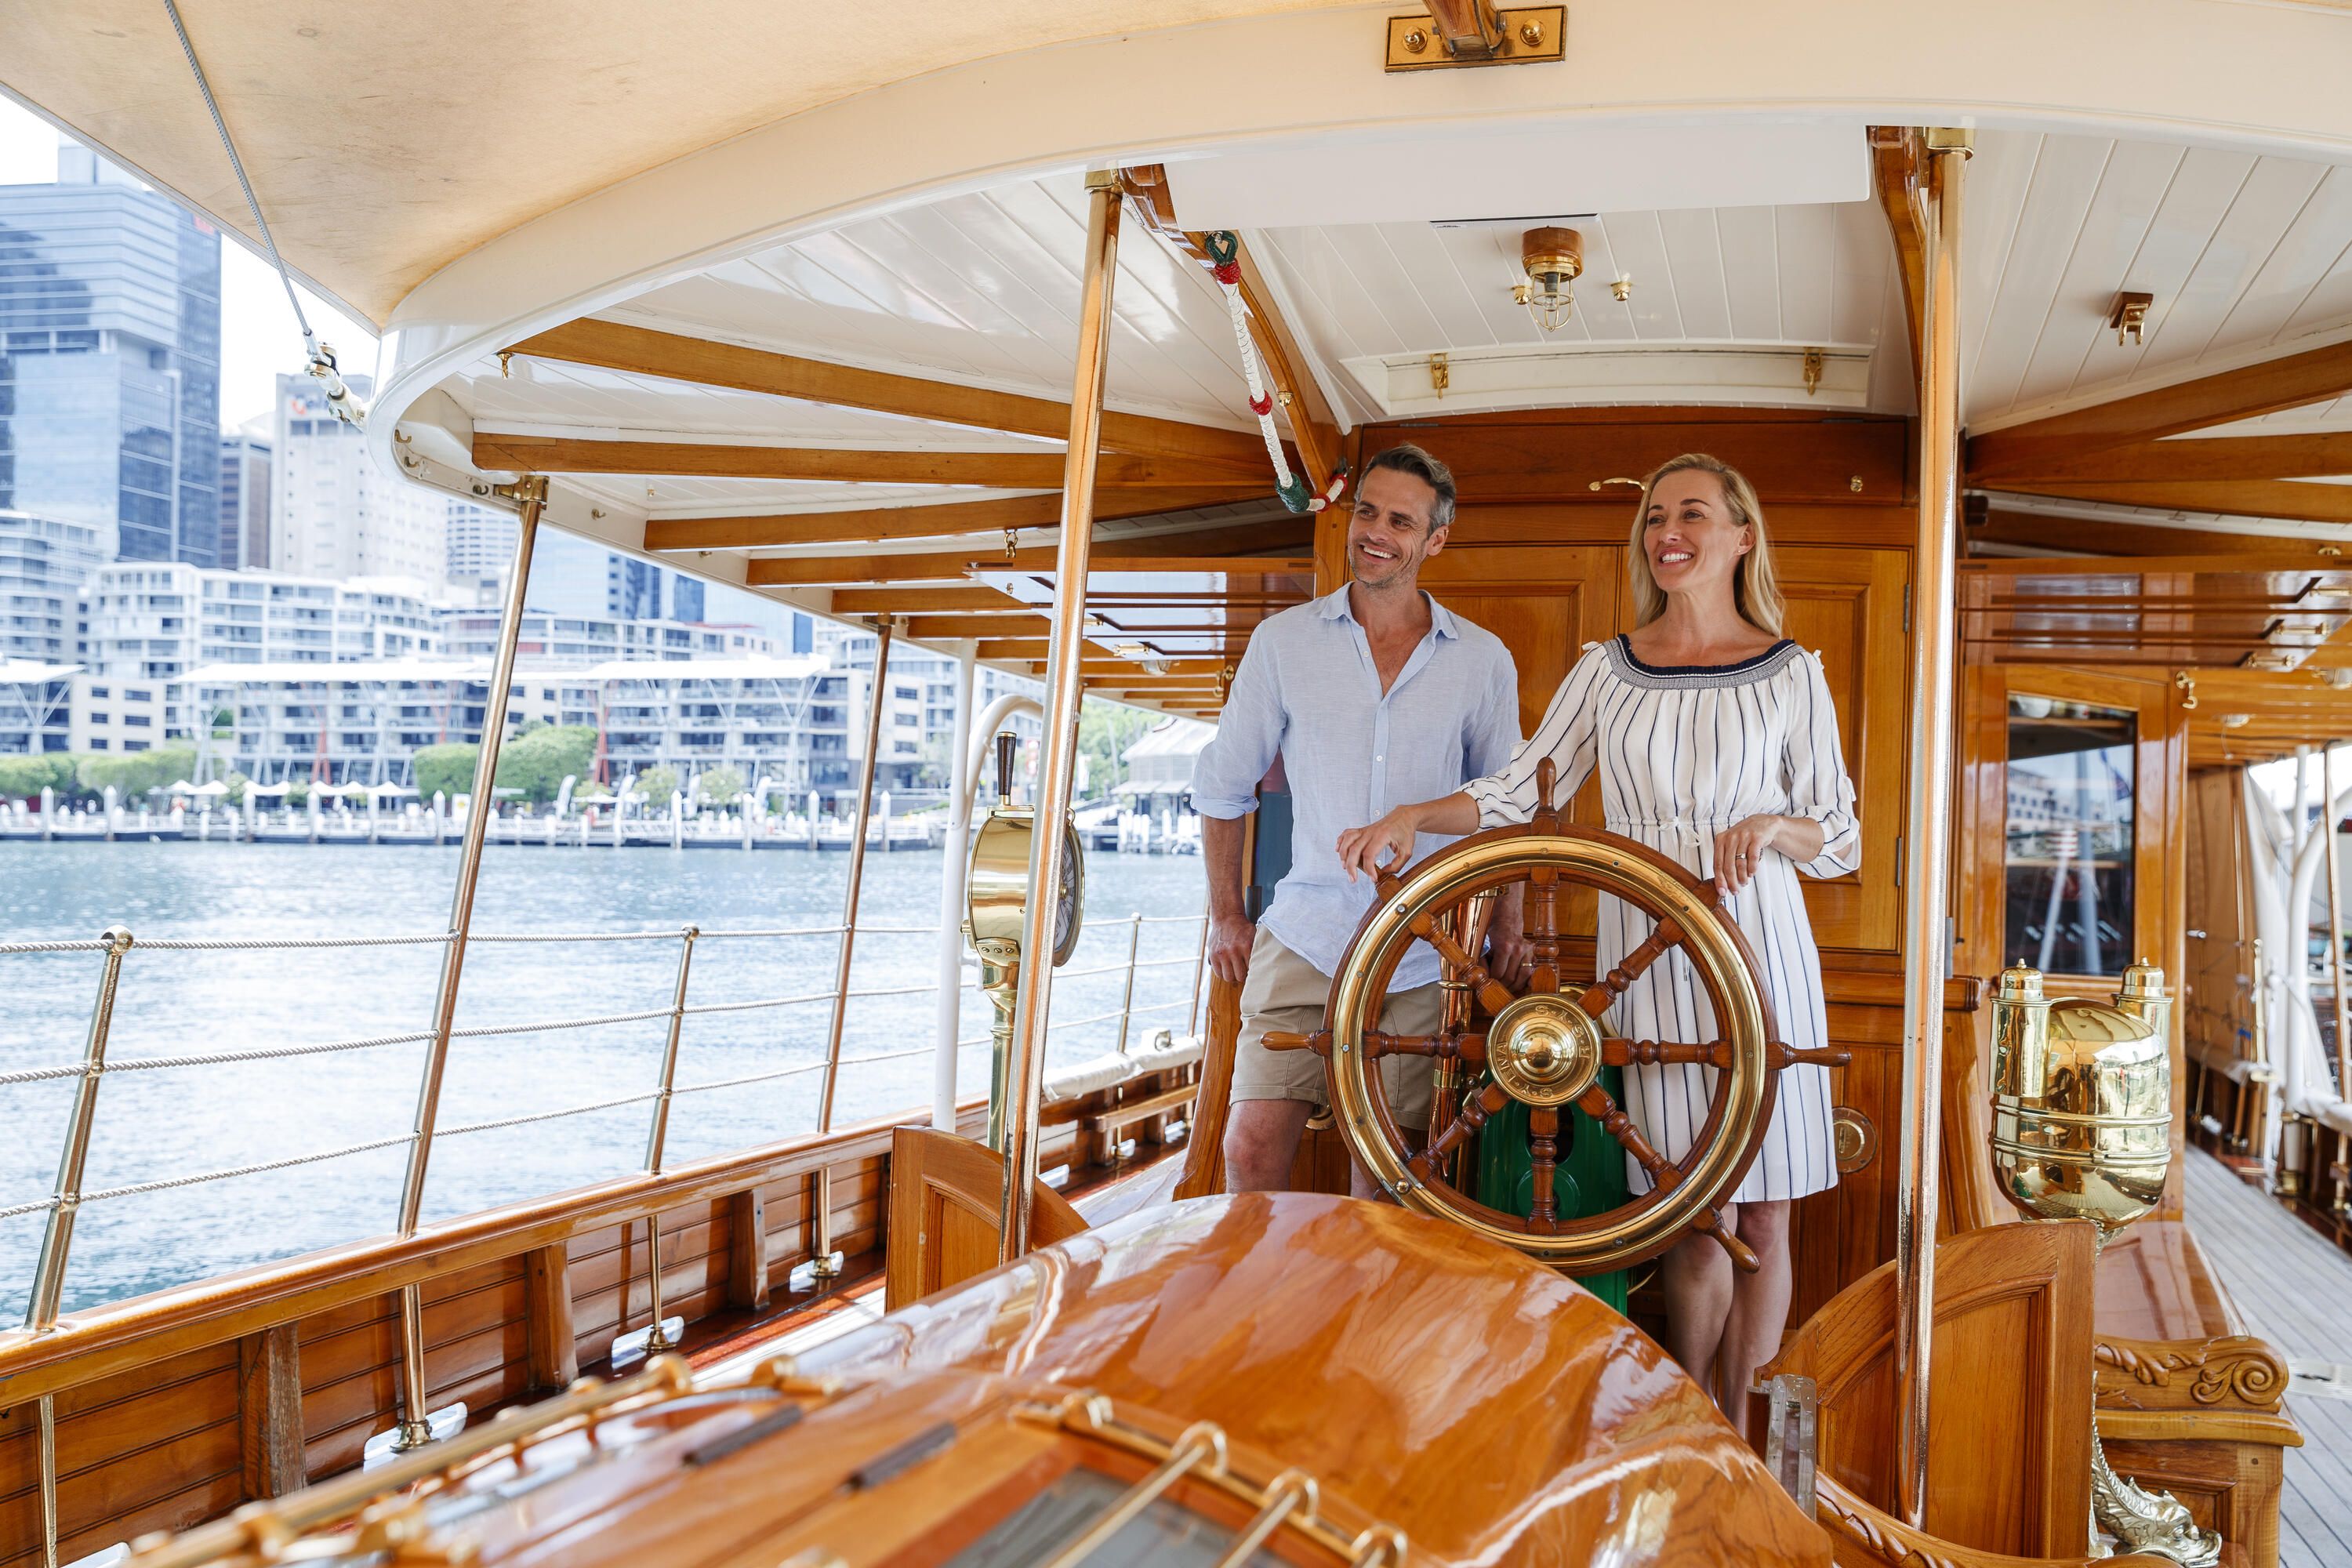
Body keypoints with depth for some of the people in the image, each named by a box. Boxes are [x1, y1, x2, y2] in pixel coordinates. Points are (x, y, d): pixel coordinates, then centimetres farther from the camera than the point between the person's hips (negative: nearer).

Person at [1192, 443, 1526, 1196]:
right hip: (1305, 938, 0)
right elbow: (1223, 785, 11)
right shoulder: (1283, 641, 2)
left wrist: (1505, 922, 9)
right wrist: (1226, 916, 10)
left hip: (1420, 955, 1)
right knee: (1252, 1147, -9)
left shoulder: (1483, 660, 4)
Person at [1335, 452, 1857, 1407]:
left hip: (1756, 949, 0)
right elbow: (1520, 791, 8)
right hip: (1646, 955, 0)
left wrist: (1772, 828, -15)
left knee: (1761, 1219, 3)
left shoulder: (1790, 673, 6)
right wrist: (1409, 817, -8)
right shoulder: (1607, 671, 10)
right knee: (1696, 1218, -1)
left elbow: (1841, 840, 6)